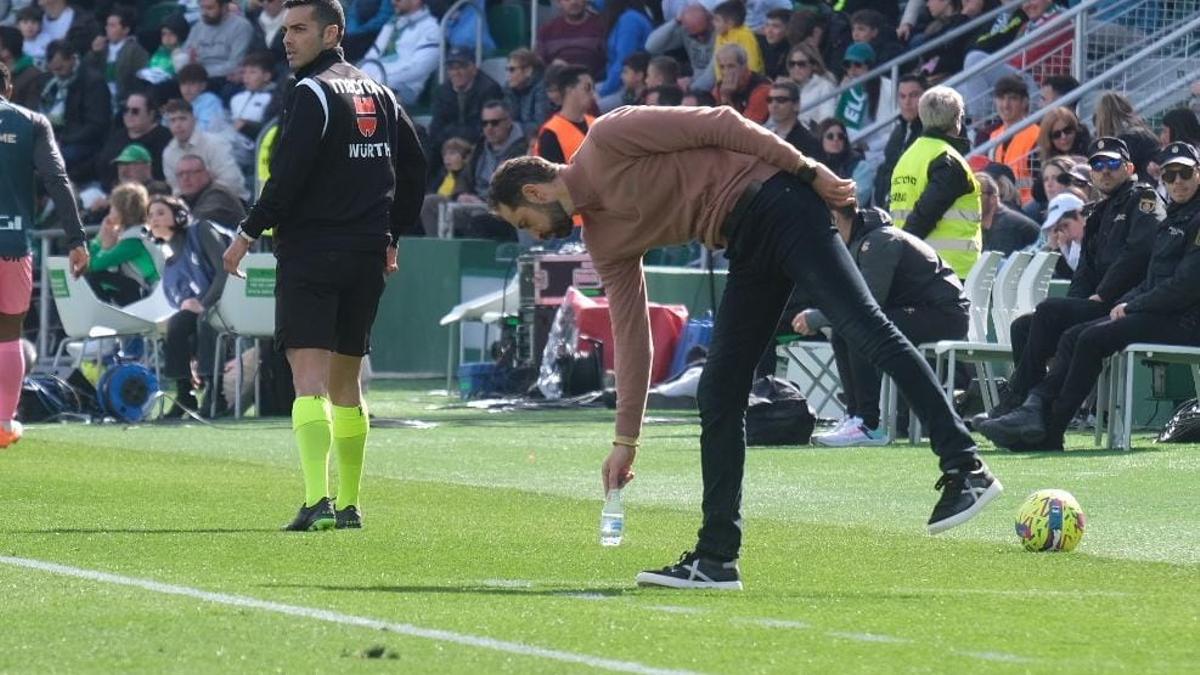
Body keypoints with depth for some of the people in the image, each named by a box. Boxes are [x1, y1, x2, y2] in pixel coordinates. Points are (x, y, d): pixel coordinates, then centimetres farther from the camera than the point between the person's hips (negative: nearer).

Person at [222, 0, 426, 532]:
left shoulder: (312, 93, -9)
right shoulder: (377, 94, 15)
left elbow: (289, 175, -16)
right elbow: (413, 168, 19)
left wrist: (249, 233, -8)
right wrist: (392, 236, 25)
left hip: (311, 253, -8)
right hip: (367, 258, 8)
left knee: (309, 376, -13)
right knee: (346, 382, 16)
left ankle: (317, 502, -26)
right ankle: (348, 505, 20)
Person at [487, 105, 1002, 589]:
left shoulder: (608, 140, -6)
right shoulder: (603, 241, 16)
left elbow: (720, 124, -9)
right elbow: (630, 335, 19)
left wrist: (808, 171, -13)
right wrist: (626, 438, 18)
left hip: (775, 199, -9)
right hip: (746, 243, 9)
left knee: (861, 325, -21)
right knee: (718, 397, 3)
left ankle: (964, 469, -28)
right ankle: (716, 557, 3)